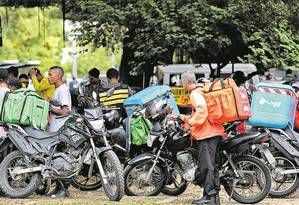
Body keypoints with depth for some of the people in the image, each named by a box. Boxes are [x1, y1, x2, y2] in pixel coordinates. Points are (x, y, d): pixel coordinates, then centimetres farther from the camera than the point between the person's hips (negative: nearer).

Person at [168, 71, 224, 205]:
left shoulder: (195, 93, -8)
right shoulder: (202, 91, 23)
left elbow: (202, 110, -24)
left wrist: (191, 123, -12)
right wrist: (179, 117, 30)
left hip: (206, 134, -10)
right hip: (215, 132, 10)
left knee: (206, 165, -8)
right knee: (213, 165, 11)